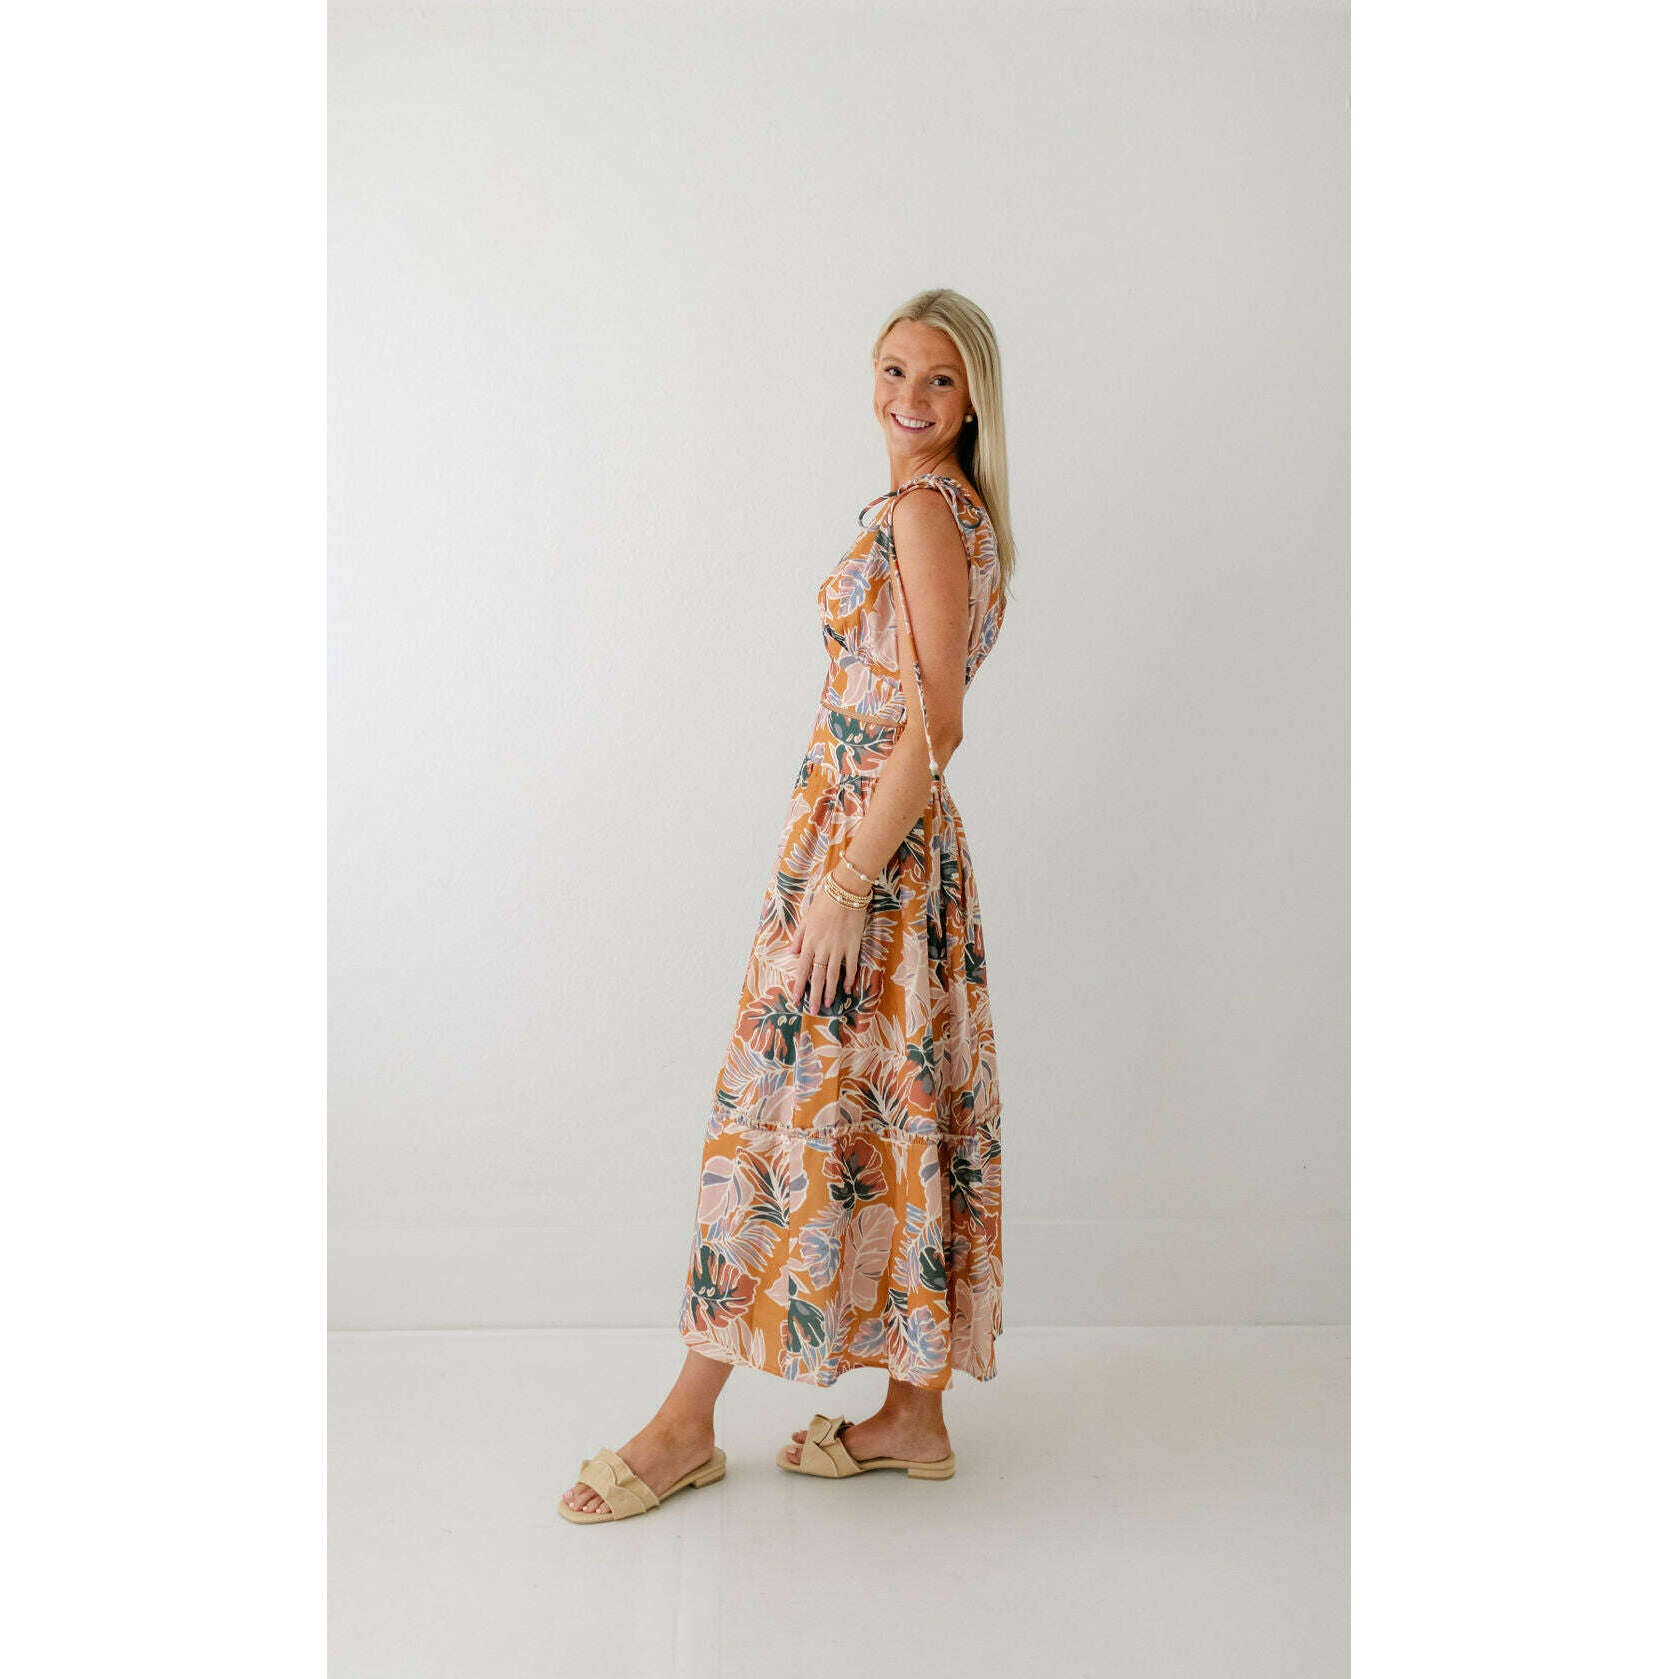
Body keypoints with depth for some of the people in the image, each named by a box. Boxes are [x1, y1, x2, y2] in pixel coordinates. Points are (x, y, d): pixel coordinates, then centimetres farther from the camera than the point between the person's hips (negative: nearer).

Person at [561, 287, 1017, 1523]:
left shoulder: (925, 509, -13)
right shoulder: (939, 509, 18)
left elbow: (934, 727, -20)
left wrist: (846, 882, -21)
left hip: (872, 842, -10)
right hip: (897, 843, 10)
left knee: (784, 1104, -3)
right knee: (898, 1114, 12)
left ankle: (690, 1423, 10)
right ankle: (915, 1413, 22)